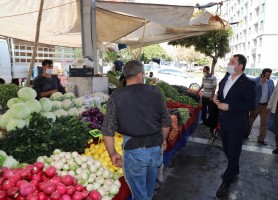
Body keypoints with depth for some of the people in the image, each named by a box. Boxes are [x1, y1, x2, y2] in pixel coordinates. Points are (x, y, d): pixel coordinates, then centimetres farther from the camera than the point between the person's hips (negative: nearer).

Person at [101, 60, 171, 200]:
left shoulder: (116, 97, -10)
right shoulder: (154, 91, -3)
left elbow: (107, 130, -11)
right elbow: (166, 121, 5)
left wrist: (112, 154, 2)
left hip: (134, 150, -3)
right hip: (156, 147, 4)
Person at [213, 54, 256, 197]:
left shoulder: (248, 83, -17)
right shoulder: (225, 79, 4)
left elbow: (250, 105, -18)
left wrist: (229, 107, -24)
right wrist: (216, 98, -6)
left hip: (236, 124, -7)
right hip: (224, 121, 7)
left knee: (233, 153, 7)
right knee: (227, 149, 22)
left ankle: (226, 181, 23)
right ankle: (234, 170, 47)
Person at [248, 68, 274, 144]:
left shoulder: (271, 82, 2)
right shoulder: (255, 80, -11)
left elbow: (272, 93, 10)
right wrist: (261, 83, -28)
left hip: (265, 105, 4)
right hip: (256, 104, -3)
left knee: (264, 122, 5)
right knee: (250, 120, 10)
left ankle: (261, 139, 15)